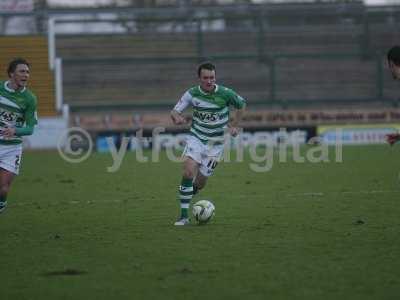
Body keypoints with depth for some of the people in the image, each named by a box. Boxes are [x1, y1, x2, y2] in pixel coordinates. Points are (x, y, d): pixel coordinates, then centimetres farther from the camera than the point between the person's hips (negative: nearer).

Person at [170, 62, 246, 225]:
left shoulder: (225, 93, -12)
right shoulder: (192, 94, -9)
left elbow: (241, 105, 7)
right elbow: (175, 111, -4)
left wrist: (234, 126, 2)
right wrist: (177, 117, -27)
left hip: (215, 143, 0)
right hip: (196, 138, 0)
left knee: (200, 182, 0)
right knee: (189, 171, -22)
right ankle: (184, 216, -18)